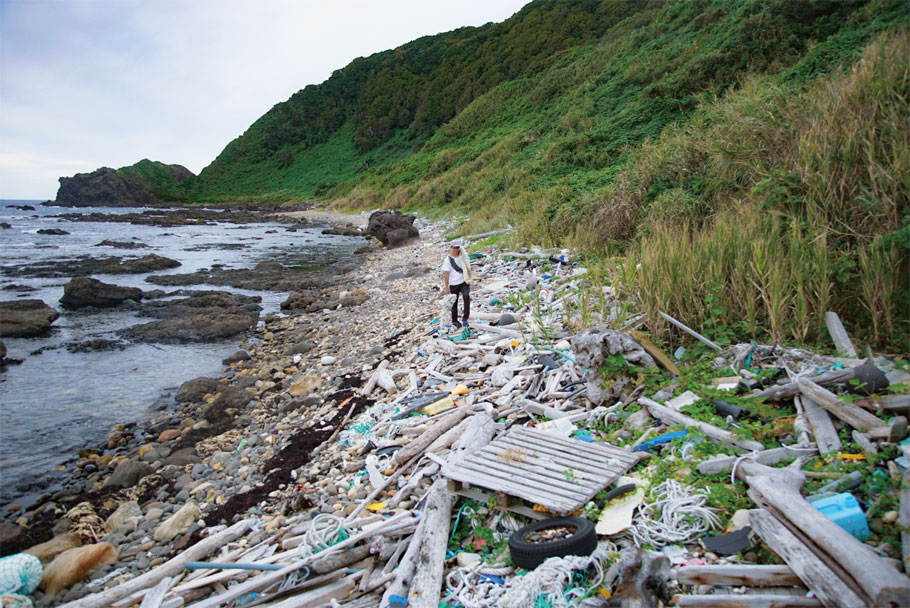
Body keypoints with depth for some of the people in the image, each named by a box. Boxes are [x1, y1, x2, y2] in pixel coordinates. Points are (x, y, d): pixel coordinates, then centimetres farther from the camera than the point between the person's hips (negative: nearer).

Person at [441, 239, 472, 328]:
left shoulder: (463, 256, 5)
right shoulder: (448, 260, -7)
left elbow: (468, 266, 22)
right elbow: (446, 274, -9)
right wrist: (446, 287, -11)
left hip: (464, 282, 2)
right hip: (453, 285, -2)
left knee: (466, 296, -24)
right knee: (454, 303, 9)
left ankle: (465, 318, -18)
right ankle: (454, 320, 28)